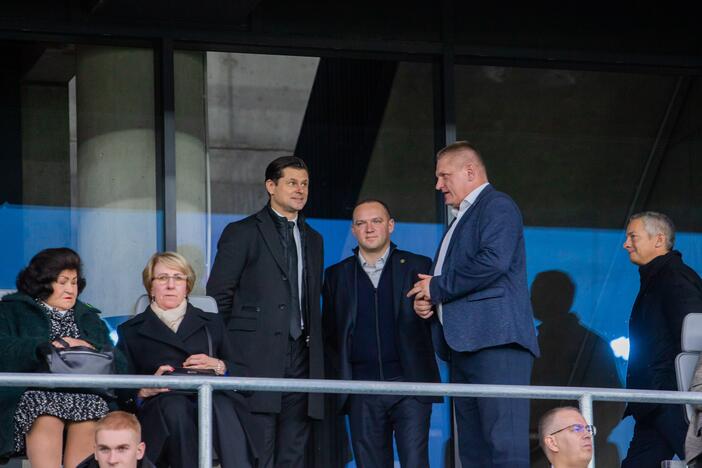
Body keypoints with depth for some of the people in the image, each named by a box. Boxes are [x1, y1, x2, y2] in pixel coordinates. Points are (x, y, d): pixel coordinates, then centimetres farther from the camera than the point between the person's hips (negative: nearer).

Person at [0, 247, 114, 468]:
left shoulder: (90, 319, 31)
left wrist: (87, 348, -3)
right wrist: (45, 347, -11)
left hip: (85, 395, 3)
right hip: (35, 391, -3)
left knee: (88, 425, -31)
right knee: (47, 422, -36)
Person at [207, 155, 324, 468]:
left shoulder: (313, 240, 21)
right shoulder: (242, 233, 2)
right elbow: (218, 298, -1)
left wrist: (315, 351, 14)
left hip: (300, 358, 6)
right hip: (257, 357, -6)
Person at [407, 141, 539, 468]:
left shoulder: (497, 206, -2)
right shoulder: (461, 221, 28)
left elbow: (493, 261, -18)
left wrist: (437, 287, -8)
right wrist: (429, 304, 11)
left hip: (496, 342, -10)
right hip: (465, 348, 10)